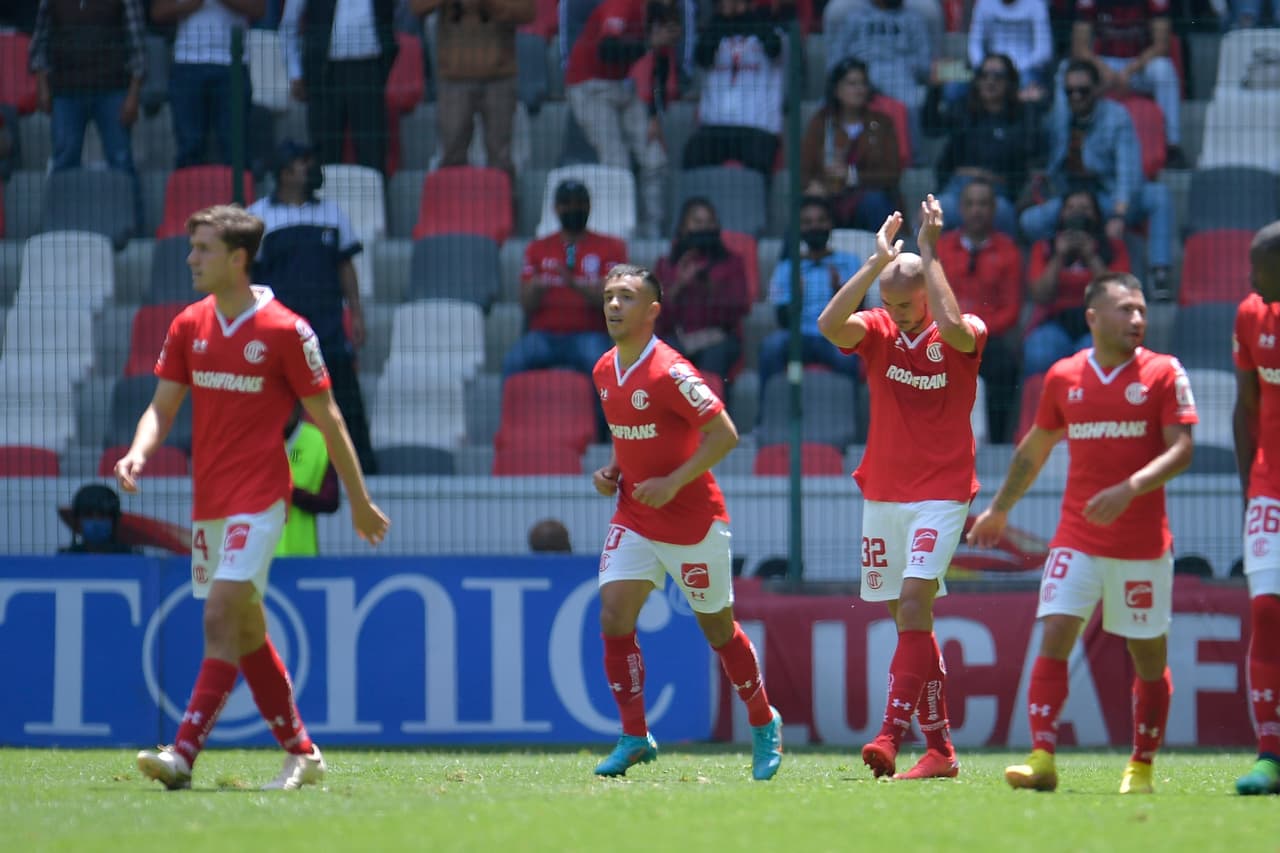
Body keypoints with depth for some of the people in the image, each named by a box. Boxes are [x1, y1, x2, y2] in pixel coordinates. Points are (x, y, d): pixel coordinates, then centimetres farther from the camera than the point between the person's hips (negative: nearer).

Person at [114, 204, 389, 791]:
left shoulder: (286, 331, -9)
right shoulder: (188, 326, 7)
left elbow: (327, 419, -2)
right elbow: (162, 408, 9)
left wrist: (359, 502, 3)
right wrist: (138, 453, -13)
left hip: (258, 499, -7)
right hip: (208, 500, 7)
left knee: (221, 618, -17)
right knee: (247, 632, 12)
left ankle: (184, 754, -24)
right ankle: (302, 754, 23)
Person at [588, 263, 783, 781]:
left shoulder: (670, 373, -19)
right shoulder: (605, 372, 5)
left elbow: (724, 434, -21)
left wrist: (673, 483, -24)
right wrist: (612, 471, 3)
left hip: (693, 520, -6)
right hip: (634, 519, 6)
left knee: (717, 627, 7)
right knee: (614, 617, -10)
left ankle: (764, 724, 28)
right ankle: (635, 738, -4)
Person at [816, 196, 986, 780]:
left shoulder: (960, 338, -6)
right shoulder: (877, 332, 3)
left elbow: (953, 326, -30)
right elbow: (829, 325, -17)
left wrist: (929, 252, -22)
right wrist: (878, 261, -17)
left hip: (940, 496, -5)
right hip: (882, 495, 5)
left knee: (913, 607, -19)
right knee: (909, 621, 6)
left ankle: (892, 733, -27)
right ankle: (939, 749, 11)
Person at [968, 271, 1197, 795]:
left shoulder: (1164, 374, -2)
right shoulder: (1064, 377, 7)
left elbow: (1181, 449, -10)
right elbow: (1035, 448, 20)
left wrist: (1128, 489, -24)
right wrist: (999, 509, 26)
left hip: (1143, 544, -2)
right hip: (1077, 539, 2)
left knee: (1149, 654, 4)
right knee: (1054, 637, -12)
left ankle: (1142, 767, 17)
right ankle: (1042, 759, -16)